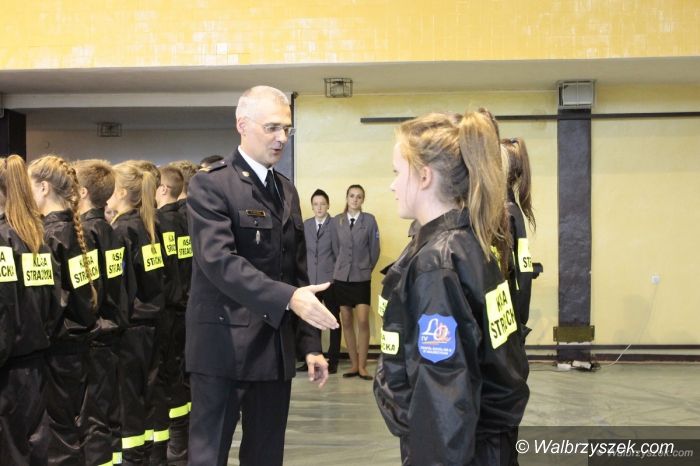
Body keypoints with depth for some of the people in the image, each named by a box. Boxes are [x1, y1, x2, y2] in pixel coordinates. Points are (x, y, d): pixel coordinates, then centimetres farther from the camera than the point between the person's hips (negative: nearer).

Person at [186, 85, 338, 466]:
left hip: (275, 348, 6)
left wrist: (309, 343, 10)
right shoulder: (210, 184, -8)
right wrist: (288, 298, -32)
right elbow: (219, 261, -21)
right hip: (224, 346, -6)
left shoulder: (287, 191, 13)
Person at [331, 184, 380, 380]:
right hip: (341, 276, 2)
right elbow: (336, 248, 10)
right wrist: (343, 267, 12)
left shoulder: (369, 220, -3)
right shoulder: (337, 221, 3)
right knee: (346, 322, 5)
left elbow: (374, 249, 2)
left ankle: (362, 366, 1)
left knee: (363, 321, -9)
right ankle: (354, 364, 14)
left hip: (362, 277, -2)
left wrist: (366, 268, 8)